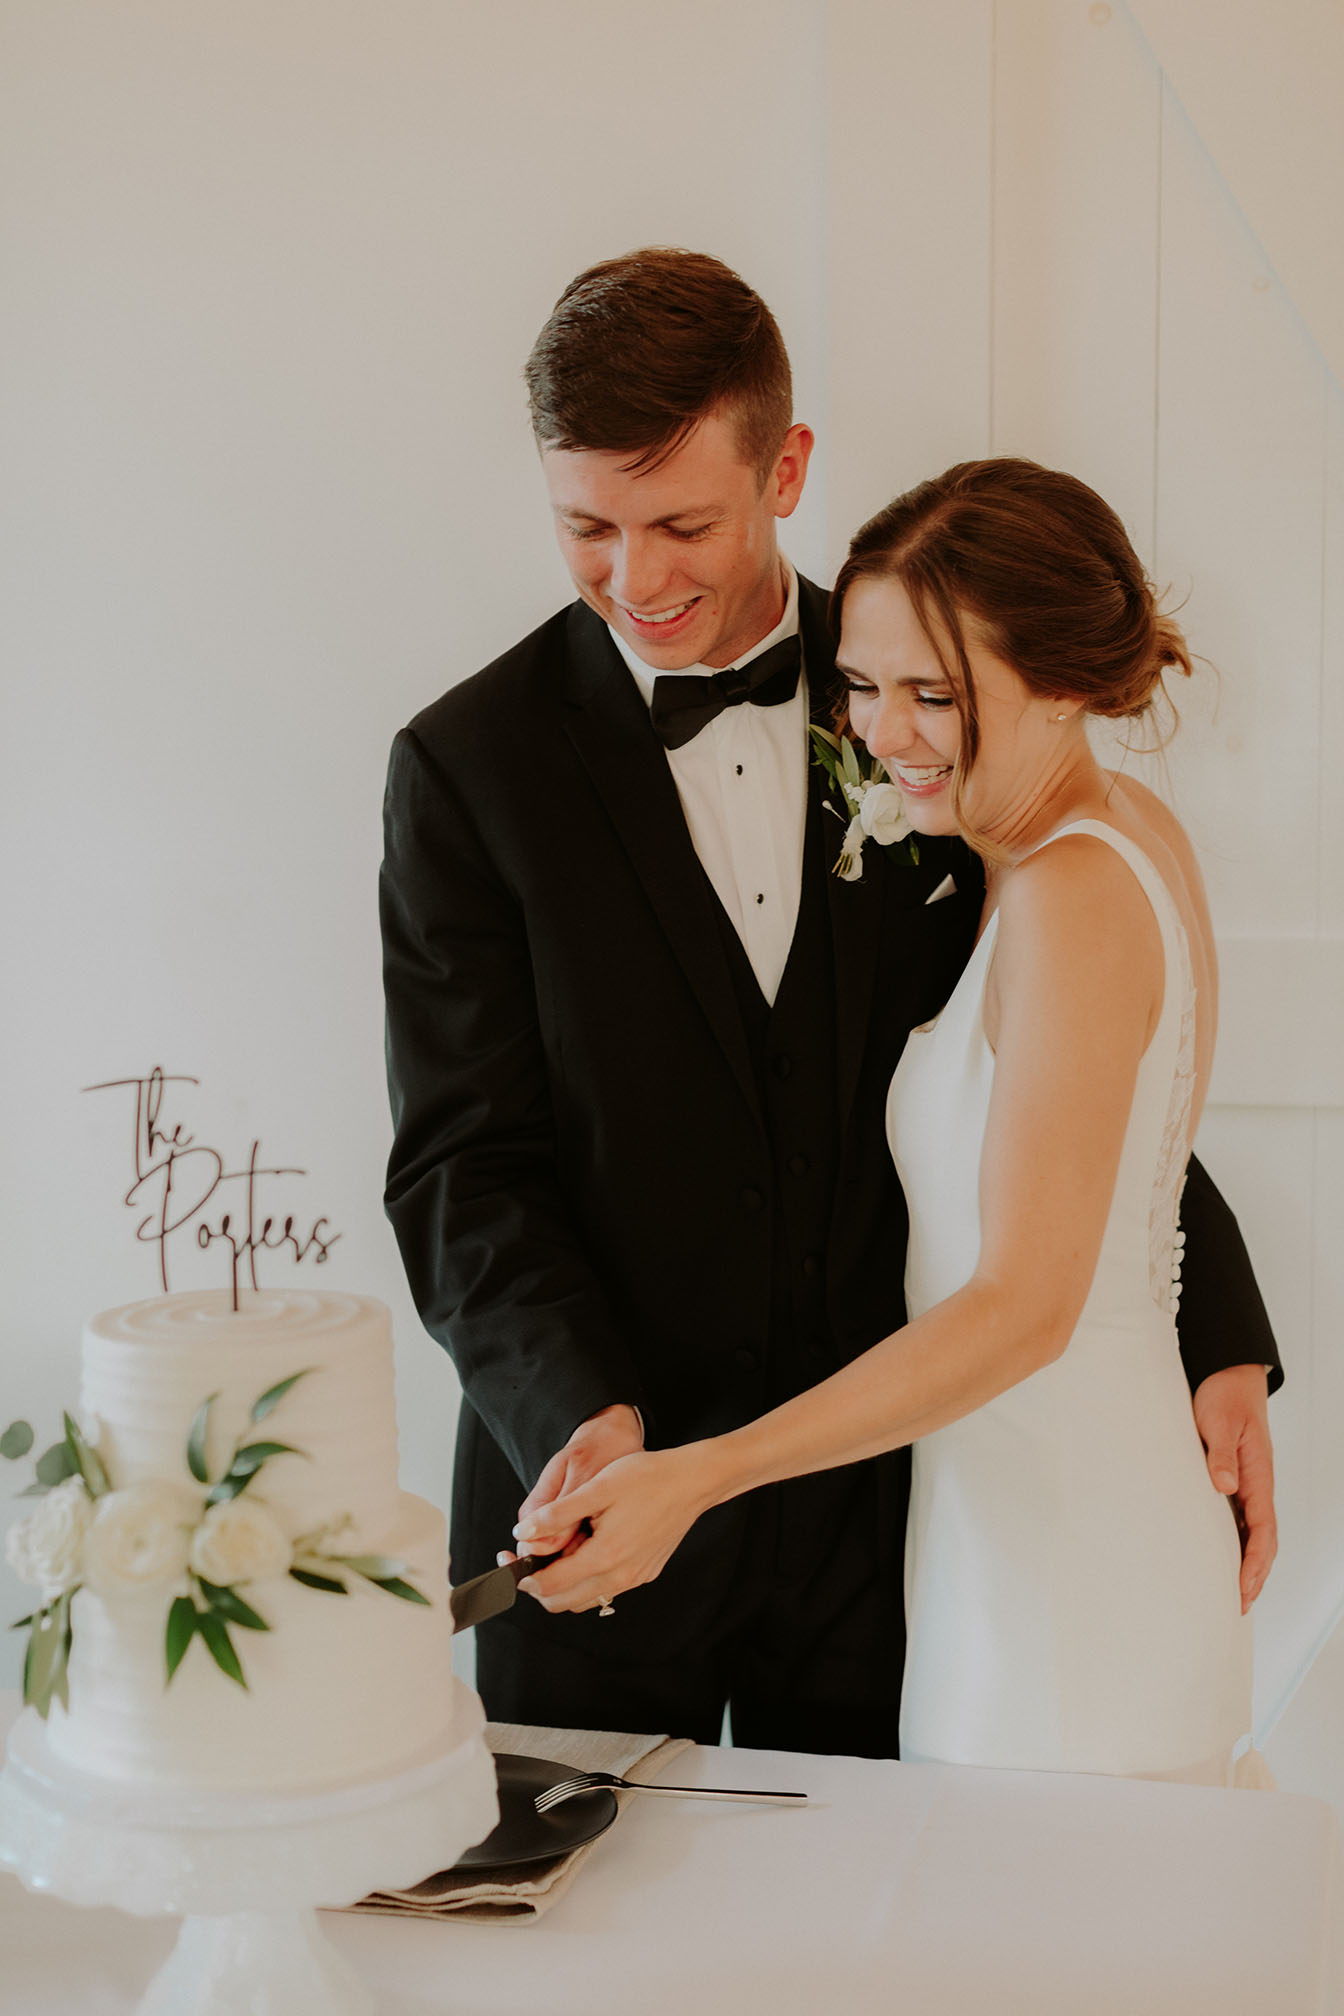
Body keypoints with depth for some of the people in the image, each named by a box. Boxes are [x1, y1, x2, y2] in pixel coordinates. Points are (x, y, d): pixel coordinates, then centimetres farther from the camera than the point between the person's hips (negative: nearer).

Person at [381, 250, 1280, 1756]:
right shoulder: (469, 768, -7)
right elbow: (460, 1166, -9)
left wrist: (1219, 1342, -4)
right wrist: (582, 1415, -25)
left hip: (880, 1501, 2)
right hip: (599, 1511, -1)